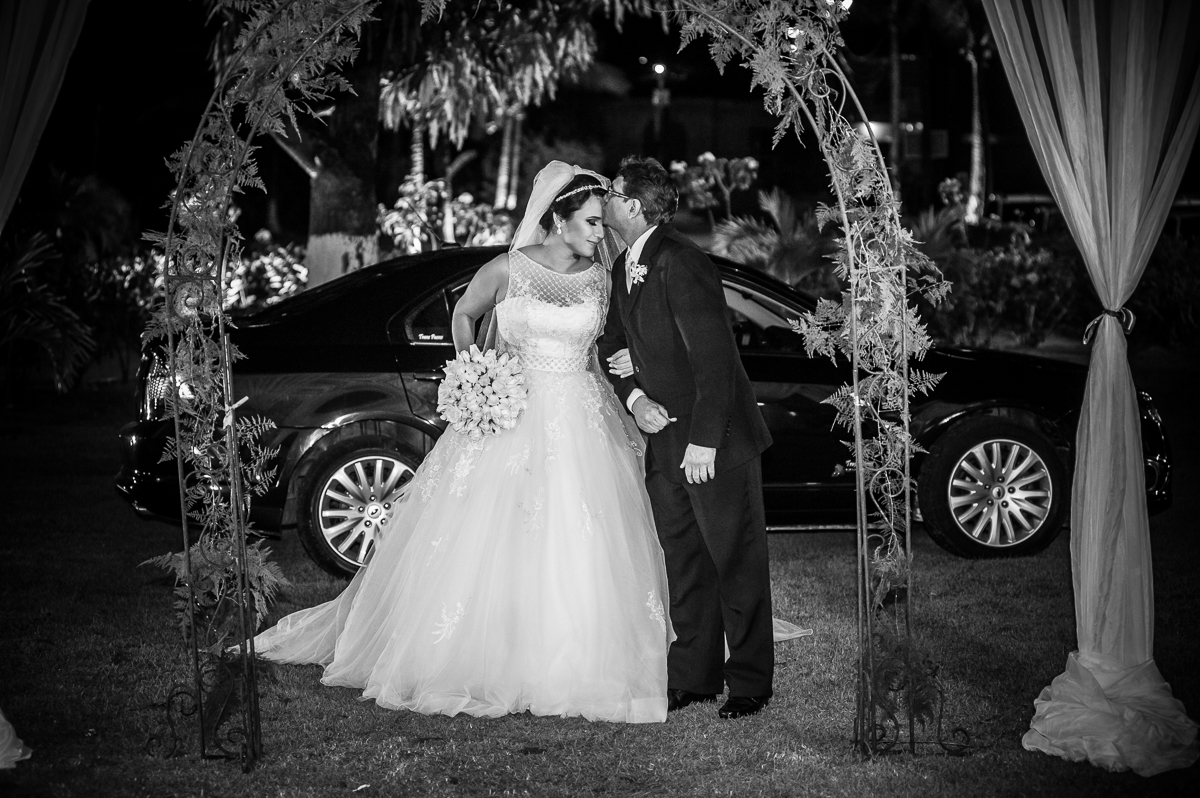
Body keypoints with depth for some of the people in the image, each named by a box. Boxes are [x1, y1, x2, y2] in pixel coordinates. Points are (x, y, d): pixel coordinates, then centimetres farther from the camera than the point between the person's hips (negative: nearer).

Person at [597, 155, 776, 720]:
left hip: (715, 440, -9)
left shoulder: (680, 264, -20)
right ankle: (694, 676, 22)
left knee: (736, 561, 2)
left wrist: (703, 441, -23)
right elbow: (612, 343, 15)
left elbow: (714, 356, -23)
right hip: (663, 437, 9)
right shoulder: (625, 267, 8)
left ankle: (749, 682, 10)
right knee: (684, 563, 13)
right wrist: (634, 397, -5)